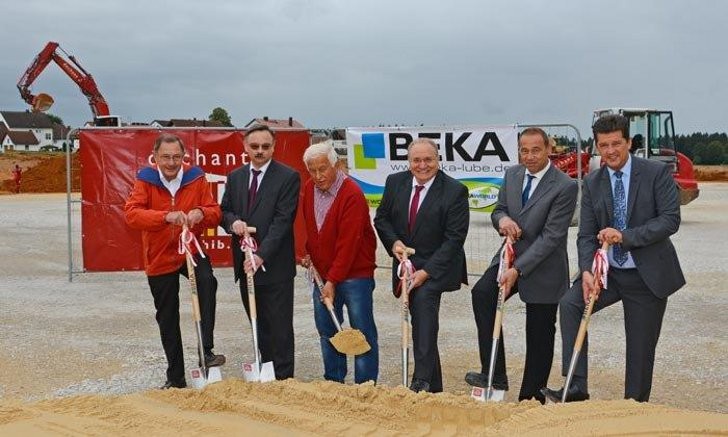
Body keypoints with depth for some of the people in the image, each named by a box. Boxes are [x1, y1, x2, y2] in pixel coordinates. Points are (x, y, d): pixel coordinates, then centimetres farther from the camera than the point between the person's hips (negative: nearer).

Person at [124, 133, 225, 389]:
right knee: (167, 320, 10)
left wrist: (201, 213, -27)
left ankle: (206, 351, -28)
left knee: (207, 281, -33)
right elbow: (131, 214, -21)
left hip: (191, 251, 0)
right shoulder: (145, 181, -6)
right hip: (159, 258, 1)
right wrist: (166, 216, -38)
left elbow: (215, 212, -2)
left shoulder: (196, 178, -3)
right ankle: (176, 378, 25)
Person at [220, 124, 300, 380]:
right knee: (258, 324, 14)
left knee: (280, 327, 2)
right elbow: (224, 211, 14)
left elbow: (283, 220, -14)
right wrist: (233, 221, -11)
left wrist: (261, 256, -22)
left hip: (275, 265, -5)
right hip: (245, 263, 6)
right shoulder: (235, 177, 11)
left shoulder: (288, 177, -7)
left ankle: (283, 379, 11)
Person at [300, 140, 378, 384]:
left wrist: (333, 281, -20)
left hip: (354, 275, -7)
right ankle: (333, 381, 22)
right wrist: (308, 253, 8)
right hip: (322, 273, 7)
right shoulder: (309, 189, 4)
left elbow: (348, 244, -21)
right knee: (326, 331, 11)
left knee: (362, 333, -2)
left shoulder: (352, 195, -19)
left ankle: (365, 386, 4)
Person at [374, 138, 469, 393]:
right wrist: (394, 242, -10)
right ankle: (433, 385, 22)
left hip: (437, 266, -5)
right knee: (418, 321, 9)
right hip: (406, 263, 5)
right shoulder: (395, 183, 1)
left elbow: (454, 238, -15)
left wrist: (426, 271, -21)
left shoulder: (455, 191, -13)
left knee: (424, 298, -30)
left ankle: (422, 379, -30)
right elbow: (381, 218, 11)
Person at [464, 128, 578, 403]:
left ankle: (531, 398, 21)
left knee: (539, 335, 5)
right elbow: (499, 210, 13)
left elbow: (551, 235, -20)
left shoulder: (565, 186, -17)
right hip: (510, 254, 5)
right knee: (482, 293, -23)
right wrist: (502, 219, -14)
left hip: (543, 267, -5)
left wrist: (517, 269, -24)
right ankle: (495, 375, -18)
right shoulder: (512, 175, 3)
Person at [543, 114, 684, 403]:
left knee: (641, 347, 5)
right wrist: (587, 271, -18)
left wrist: (625, 236, -25)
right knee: (569, 303, -22)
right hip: (609, 271, 3)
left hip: (648, 274, -3)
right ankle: (576, 387, -19)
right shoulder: (592, 183, 3)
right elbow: (586, 235, 0)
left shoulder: (656, 173, -8)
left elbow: (671, 219, -15)